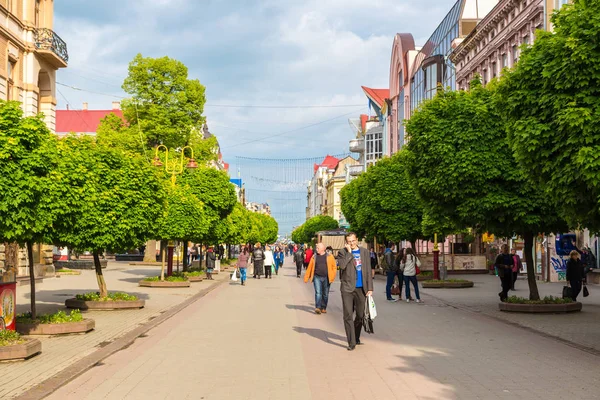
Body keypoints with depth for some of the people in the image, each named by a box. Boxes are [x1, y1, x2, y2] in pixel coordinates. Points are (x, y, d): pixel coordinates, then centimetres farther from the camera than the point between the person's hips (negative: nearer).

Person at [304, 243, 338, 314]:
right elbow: (310, 267, 9)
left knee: (325, 294, 8)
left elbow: (334, 267, 2)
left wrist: (332, 277, -6)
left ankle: (323, 308, 21)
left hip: (326, 278, 0)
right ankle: (317, 308, -15)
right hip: (317, 277, 0)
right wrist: (306, 278, 6)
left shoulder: (329, 257, 3)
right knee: (318, 293, -11)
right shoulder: (314, 257, 8)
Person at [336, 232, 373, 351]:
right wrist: (349, 252, -13)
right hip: (347, 288, -3)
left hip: (361, 288, 3)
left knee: (360, 315, 10)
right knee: (348, 316, -6)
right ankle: (351, 342, -2)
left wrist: (370, 288, 3)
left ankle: (356, 338, 30)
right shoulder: (342, 252, 1)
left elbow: (368, 271, 8)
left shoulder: (364, 252, 9)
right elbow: (342, 265, -19)